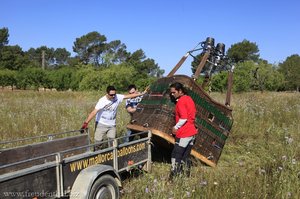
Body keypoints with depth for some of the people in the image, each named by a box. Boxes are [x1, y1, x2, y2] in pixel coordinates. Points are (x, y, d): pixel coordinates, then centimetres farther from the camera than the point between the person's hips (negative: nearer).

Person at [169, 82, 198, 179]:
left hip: (183, 134, -9)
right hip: (192, 132, 9)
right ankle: (186, 175, 21)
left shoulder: (181, 101, -15)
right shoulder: (189, 99, 12)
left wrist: (176, 127, -10)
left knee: (175, 156, -2)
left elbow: (184, 118, -23)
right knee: (186, 156, 15)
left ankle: (173, 177, 2)